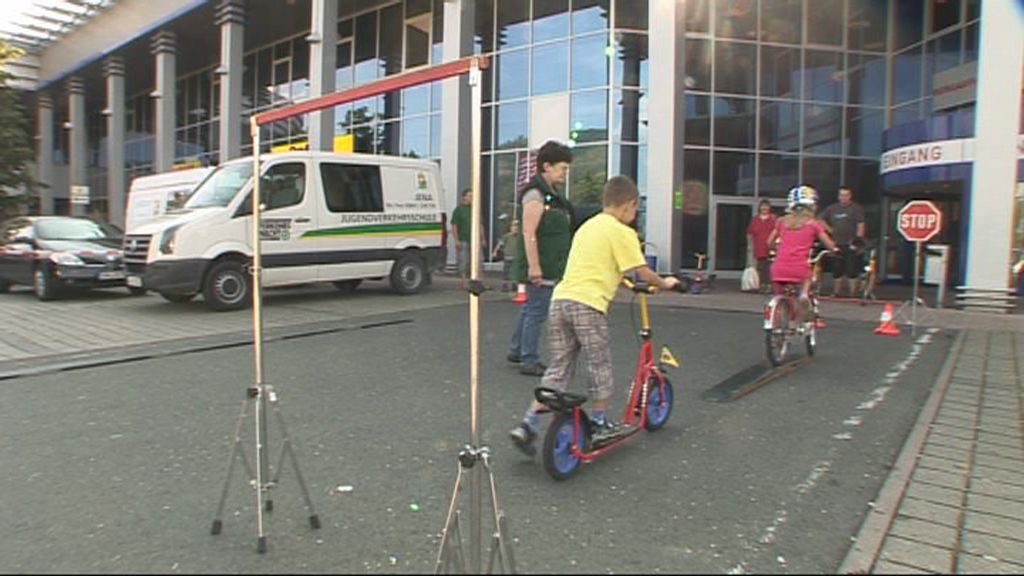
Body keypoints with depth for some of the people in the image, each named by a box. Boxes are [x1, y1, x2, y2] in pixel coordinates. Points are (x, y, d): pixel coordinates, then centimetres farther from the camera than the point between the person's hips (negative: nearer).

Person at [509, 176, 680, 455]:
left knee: (558, 369, 12)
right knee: (600, 367, 13)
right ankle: (599, 423, 26)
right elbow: (643, 272, -1)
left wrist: (618, 280, 45)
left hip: (560, 298, 7)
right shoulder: (622, 232, -1)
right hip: (588, 304, -7)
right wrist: (665, 283, 17)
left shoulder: (587, 226, 22)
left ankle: (527, 425, 6)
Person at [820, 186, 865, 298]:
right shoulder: (832, 208, 13)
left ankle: (853, 294, -1)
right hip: (837, 244, 4)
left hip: (851, 245, -4)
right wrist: (829, 229, 9)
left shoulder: (856, 208, 0)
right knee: (837, 271, 9)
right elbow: (821, 219, 22)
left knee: (852, 271, -6)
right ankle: (836, 293, 19)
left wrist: (858, 240, -18)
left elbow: (860, 225, -8)